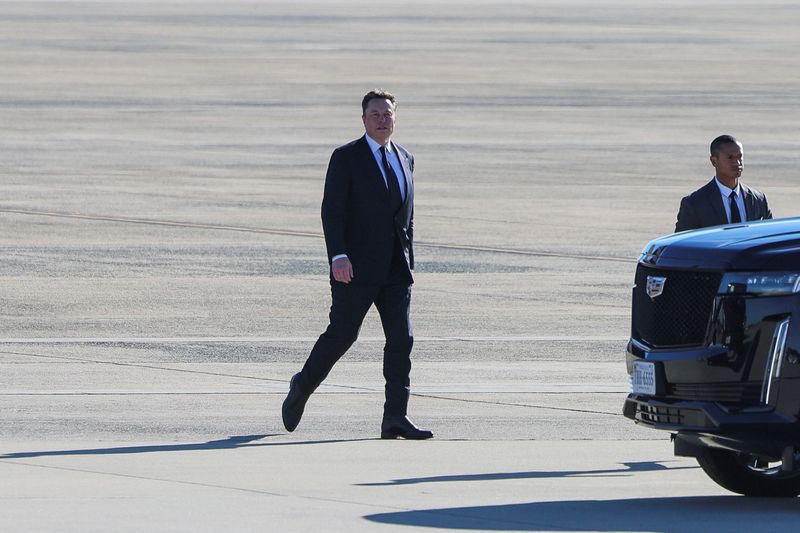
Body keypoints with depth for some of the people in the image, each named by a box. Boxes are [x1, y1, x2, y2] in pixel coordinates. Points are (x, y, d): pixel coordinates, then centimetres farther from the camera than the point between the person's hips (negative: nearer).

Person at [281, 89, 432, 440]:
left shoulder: (404, 159, 15)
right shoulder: (346, 158, -3)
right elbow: (331, 211, -9)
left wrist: (409, 262, 16)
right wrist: (338, 256, -21)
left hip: (395, 269, 5)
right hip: (356, 267, -5)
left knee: (401, 339, -4)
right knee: (342, 334, -4)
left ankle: (395, 418, -5)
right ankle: (302, 387, 21)